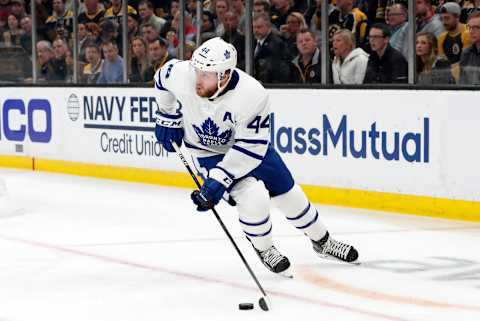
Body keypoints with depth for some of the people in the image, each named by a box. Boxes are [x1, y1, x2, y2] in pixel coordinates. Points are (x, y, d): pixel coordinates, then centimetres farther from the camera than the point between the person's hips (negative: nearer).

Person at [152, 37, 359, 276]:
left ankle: (322, 241, 40)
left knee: (290, 196, 12)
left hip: (249, 145, 1)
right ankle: (264, 250, 7)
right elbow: (163, 78, -2)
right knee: (254, 197, -22)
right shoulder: (180, 74, -29)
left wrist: (219, 180, -35)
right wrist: (168, 118, 3)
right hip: (207, 151, 0)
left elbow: (250, 149, -30)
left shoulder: (253, 95, -36)